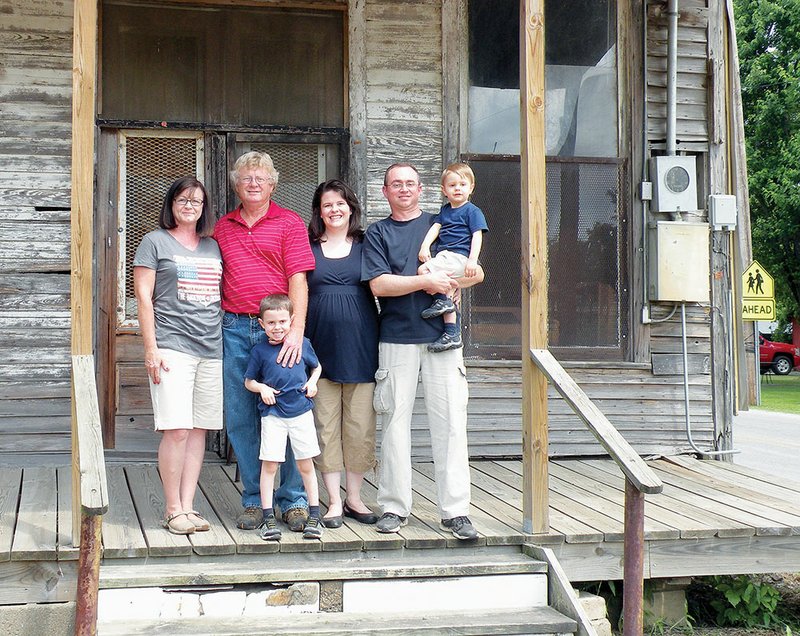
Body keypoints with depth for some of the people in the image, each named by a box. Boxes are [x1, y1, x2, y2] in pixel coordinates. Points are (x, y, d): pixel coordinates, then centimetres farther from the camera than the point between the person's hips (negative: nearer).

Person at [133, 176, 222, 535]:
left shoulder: (213, 247, 18)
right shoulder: (155, 242, 5)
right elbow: (143, 297, -1)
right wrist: (151, 348, -9)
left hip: (212, 349, 5)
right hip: (173, 346, -5)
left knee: (199, 430, 4)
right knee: (177, 430, -11)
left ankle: (187, 507, 10)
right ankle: (173, 510, -1)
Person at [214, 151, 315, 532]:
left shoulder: (289, 223, 3)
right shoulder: (222, 227, 15)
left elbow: (298, 280, -5)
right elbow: (216, 281, 19)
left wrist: (296, 331, -15)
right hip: (234, 329, 4)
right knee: (240, 419, 4)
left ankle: (293, 500, 7)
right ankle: (254, 500, 13)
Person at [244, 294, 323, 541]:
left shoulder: (302, 344, 4)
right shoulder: (260, 351, 0)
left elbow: (317, 367, 19)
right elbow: (248, 381, 9)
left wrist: (312, 382, 1)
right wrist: (262, 388, -10)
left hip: (301, 412, 1)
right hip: (272, 414, -1)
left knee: (306, 465, 7)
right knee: (269, 465, -4)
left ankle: (314, 516, 16)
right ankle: (268, 517, 4)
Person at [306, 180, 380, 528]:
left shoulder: (366, 244, 9)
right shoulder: (307, 247, 8)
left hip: (360, 346, 0)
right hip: (321, 347, 0)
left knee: (360, 424, 2)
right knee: (325, 424, 1)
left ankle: (354, 497, 14)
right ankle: (334, 501, 9)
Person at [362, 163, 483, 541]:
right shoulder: (377, 233, 10)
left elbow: (477, 272, 11)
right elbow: (379, 284, -5)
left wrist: (444, 284, -8)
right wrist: (427, 281, -12)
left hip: (442, 335, 1)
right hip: (396, 337, -1)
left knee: (450, 422, -3)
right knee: (395, 422, 1)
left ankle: (455, 511, 0)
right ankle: (395, 507, 9)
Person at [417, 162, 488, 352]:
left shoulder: (472, 211, 1)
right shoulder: (445, 210, 22)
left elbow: (477, 236, -7)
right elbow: (435, 228, 13)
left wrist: (472, 259, -19)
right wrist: (425, 246, -4)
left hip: (458, 257, -7)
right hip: (444, 256, 7)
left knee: (424, 269, -24)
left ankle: (444, 300, -13)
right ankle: (452, 333, 0)